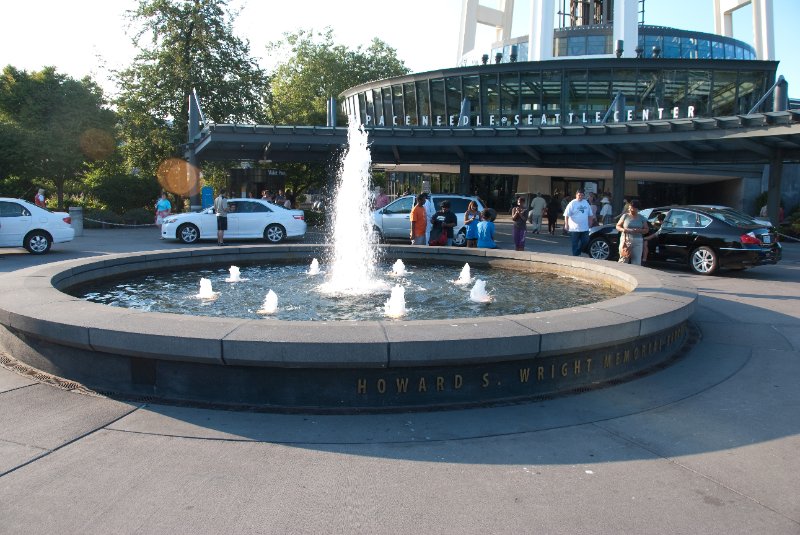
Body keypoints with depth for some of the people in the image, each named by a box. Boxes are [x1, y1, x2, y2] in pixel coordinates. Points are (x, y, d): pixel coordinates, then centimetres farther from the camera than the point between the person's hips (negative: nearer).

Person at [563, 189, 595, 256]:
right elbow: (566, 215, -10)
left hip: (585, 228, 5)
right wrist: (566, 225, -17)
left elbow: (590, 215, 18)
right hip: (574, 228, -5)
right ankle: (575, 256, 12)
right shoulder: (572, 203, -5)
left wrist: (590, 224, 14)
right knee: (575, 243, 2)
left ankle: (578, 253, 23)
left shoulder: (586, 203, 11)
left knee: (585, 242, 5)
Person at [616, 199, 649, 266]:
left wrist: (639, 230, -11)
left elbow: (646, 229, 9)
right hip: (625, 241, -1)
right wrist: (623, 229, -13)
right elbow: (618, 226, 9)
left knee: (636, 263, -5)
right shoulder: (625, 216, 5)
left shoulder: (641, 218, 8)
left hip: (637, 242, 1)